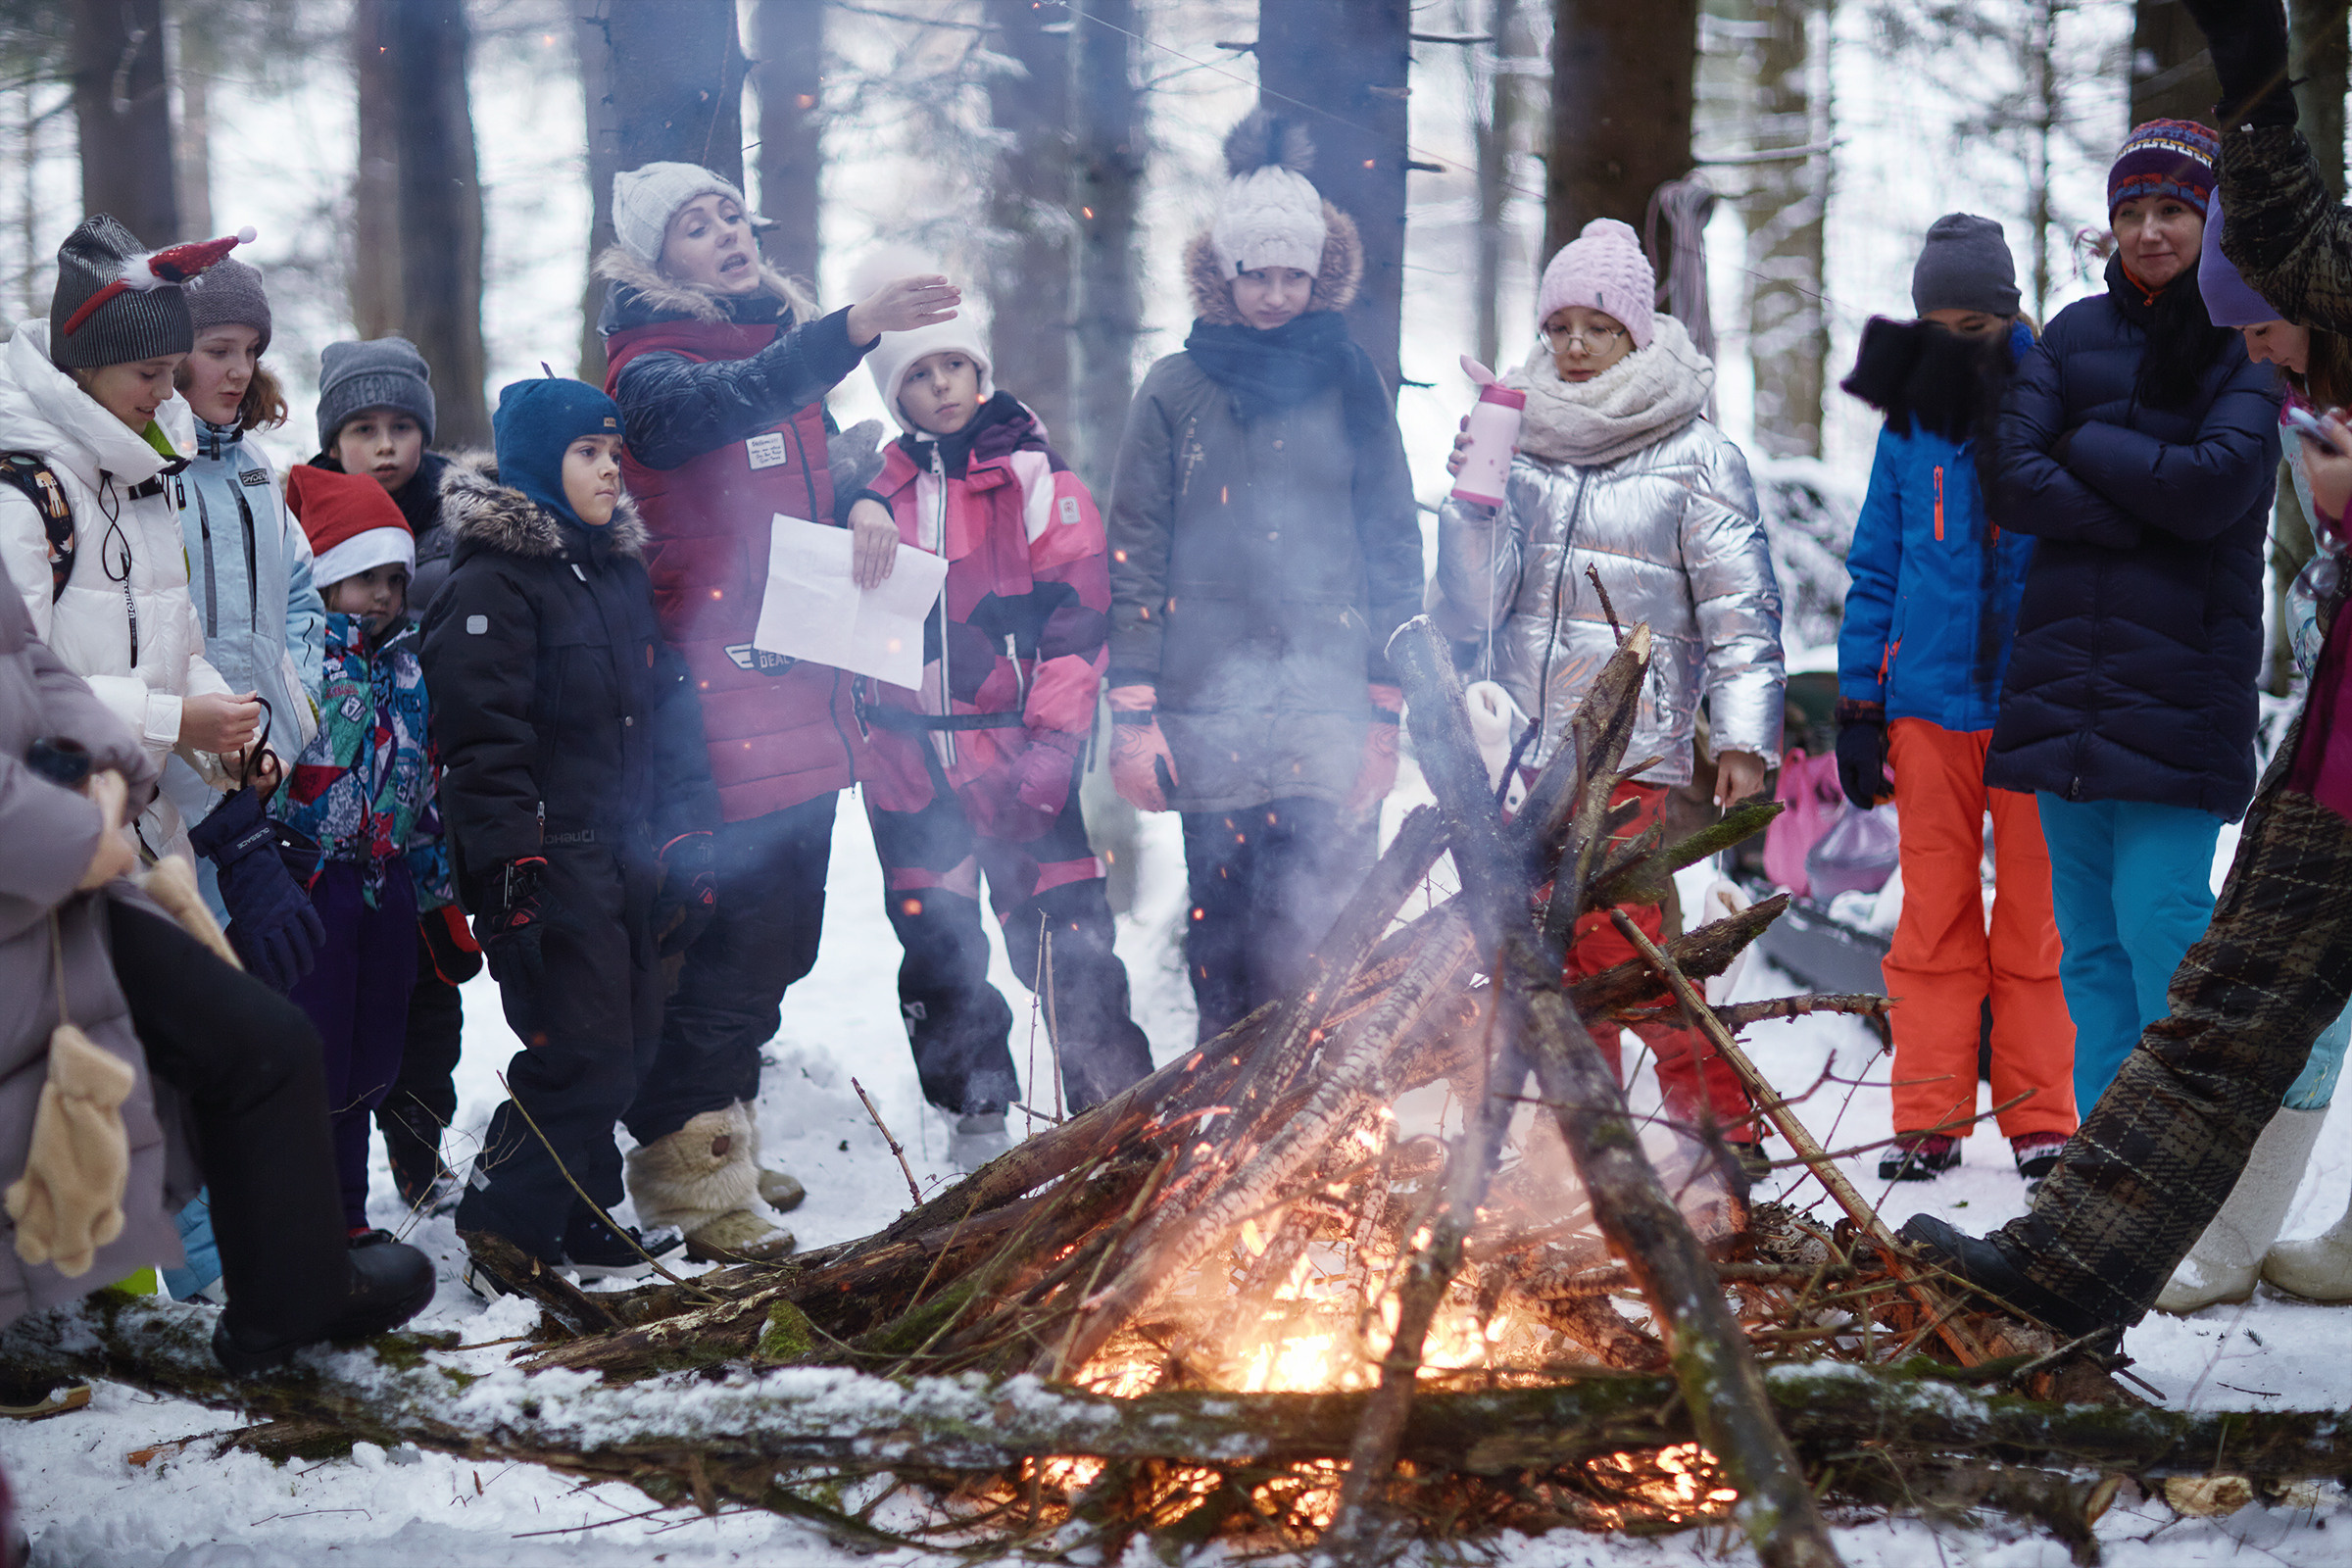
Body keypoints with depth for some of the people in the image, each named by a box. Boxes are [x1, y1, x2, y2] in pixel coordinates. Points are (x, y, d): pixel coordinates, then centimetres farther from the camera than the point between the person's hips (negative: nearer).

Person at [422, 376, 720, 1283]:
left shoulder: (622, 569, 16)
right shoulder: (491, 581, -11)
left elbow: (668, 709, 18)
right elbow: (482, 740, -16)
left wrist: (686, 836, 10)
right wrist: (510, 874, -21)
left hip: (626, 855, 8)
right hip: (551, 859, -8)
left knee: (626, 1041, 10)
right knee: (581, 1049, -11)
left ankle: (582, 1218, 23)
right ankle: (502, 1234, -1)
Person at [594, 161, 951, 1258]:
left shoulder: (785, 346, 16)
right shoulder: (652, 368, -9)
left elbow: (824, 458, 24)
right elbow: (718, 405, -32)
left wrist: (864, 499, -2)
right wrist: (856, 329, -45)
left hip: (802, 698, 8)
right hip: (719, 703, -8)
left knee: (778, 939, 15)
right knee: (732, 938, -11)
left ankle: (719, 1139, 29)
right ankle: (690, 1171, 0)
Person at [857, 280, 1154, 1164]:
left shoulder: (1037, 481, -1)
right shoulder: (882, 492, 11)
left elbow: (1076, 622, -6)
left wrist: (1053, 744, -14)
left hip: (1015, 756, -4)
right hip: (909, 761, 4)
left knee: (1063, 936, -8)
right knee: (936, 945, 9)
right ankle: (976, 1113, 23)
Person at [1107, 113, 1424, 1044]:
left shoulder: (1349, 388, 8)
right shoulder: (1176, 393, 6)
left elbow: (1393, 551, 8)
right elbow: (1135, 558, 4)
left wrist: (1384, 711, 2)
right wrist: (1133, 714, -3)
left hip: (1330, 712, 0)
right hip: (1211, 713, 0)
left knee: (1328, 933, -6)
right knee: (1226, 933, 3)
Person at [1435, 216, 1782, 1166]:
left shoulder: (1693, 456, 2)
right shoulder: (1518, 441, 13)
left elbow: (1740, 606, 0)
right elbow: (1469, 610, 11)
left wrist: (1744, 735, -8)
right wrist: (1476, 501, -4)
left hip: (1630, 744, -4)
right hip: (1521, 745, 4)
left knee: (1618, 945, -14)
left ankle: (1721, 1125, 0)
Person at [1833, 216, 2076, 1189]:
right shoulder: (1911, 427, 7)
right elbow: (1876, 572, 11)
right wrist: (1858, 709, 5)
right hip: (1930, 700, 2)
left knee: (2035, 916, 2)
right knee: (1934, 915, 3)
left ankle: (2040, 1119, 10)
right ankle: (1929, 1119, 10)